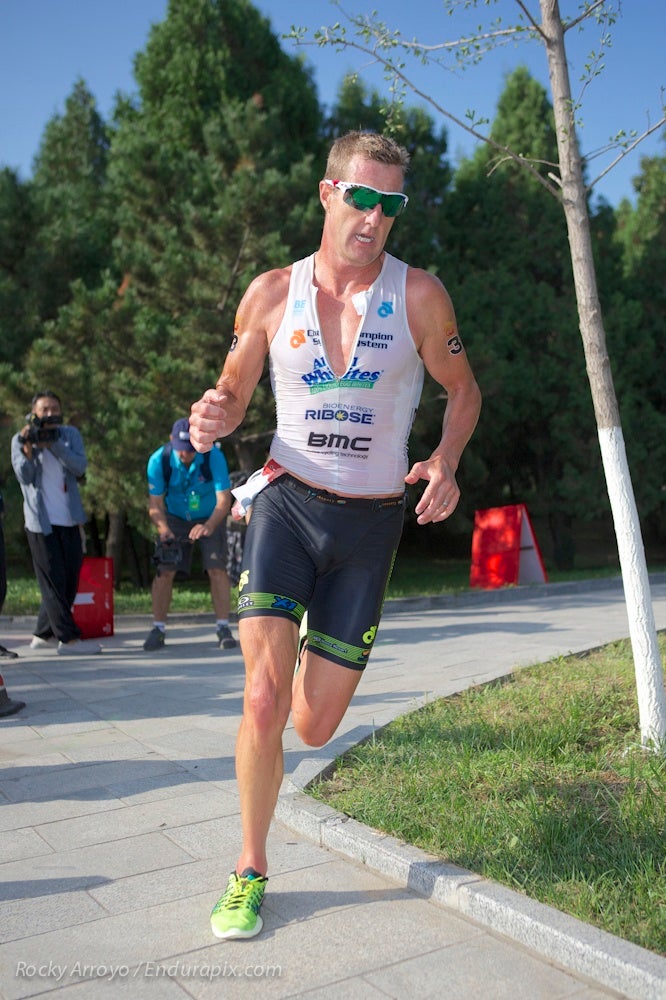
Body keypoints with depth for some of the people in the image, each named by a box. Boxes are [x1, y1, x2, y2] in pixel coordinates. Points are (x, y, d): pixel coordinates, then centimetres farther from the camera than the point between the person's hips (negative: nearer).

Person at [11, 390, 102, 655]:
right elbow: (25, 477, -10)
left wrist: (53, 444, -18)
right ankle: (69, 638, -3)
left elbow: (80, 467, -9)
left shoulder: (70, 434, 7)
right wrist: (29, 447, -21)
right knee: (53, 581, -4)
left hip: (70, 521, 4)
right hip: (41, 522, -4)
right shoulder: (20, 440, 1)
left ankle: (43, 634, 22)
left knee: (69, 581, 9)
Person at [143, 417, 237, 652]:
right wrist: (163, 527, -39)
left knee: (217, 569, -15)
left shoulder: (214, 457, -26)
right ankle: (158, 629, 2)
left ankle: (223, 628, -4)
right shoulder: (158, 460, -21)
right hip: (175, 519, 1)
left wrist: (209, 526, -47)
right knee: (164, 570, -9)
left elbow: (224, 499, -29)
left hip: (210, 519, -1)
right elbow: (155, 503, -19)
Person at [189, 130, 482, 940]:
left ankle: (311, 664, 44)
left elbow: (463, 390, 7)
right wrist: (211, 420, -17)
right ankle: (250, 871, 10)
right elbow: (232, 395, 8)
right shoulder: (271, 293, -2)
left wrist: (445, 463, -13)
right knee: (263, 705, -16)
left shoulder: (419, 295, -6)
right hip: (287, 502, 0)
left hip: (371, 522, 0)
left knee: (314, 727, 4)